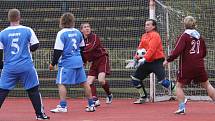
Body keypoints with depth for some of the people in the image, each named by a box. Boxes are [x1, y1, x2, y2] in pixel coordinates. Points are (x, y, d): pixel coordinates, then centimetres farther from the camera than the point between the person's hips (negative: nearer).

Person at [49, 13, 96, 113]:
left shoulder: (61, 33, -10)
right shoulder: (77, 32, 10)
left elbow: (58, 51, -12)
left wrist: (53, 63, -4)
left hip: (66, 62, -7)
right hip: (78, 61, 7)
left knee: (61, 83, -6)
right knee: (84, 82, 12)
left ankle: (63, 106, -15)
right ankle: (91, 105, 16)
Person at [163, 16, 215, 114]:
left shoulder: (184, 36, -9)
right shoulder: (200, 37, 8)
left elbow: (177, 51, -18)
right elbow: (204, 53, 16)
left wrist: (168, 60, -9)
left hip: (186, 67, -4)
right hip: (199, 66, 4)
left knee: (179, 86, 8)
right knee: (207, 85, 13)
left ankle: (181, 108, -3)